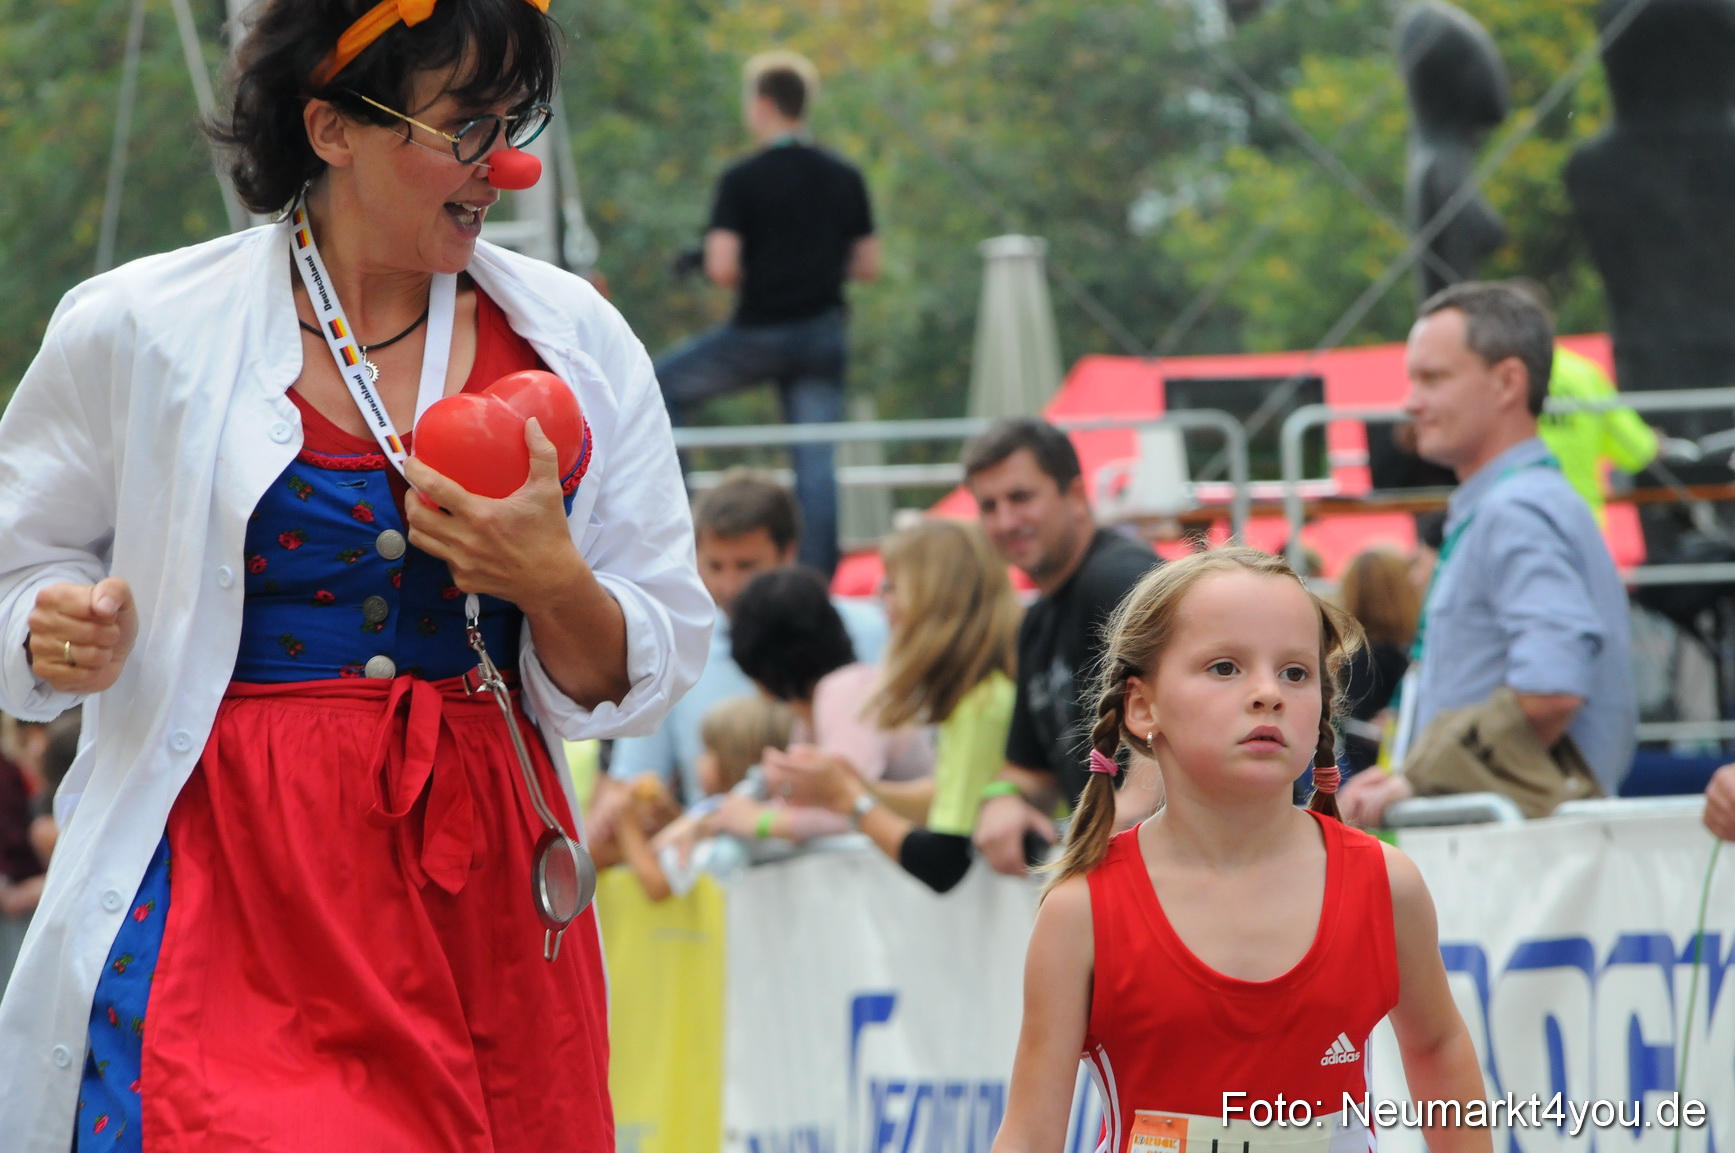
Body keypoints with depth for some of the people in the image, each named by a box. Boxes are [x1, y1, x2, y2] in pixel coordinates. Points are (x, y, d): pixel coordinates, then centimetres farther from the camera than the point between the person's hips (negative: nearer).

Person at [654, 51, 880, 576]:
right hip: (823, 334, 4)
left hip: (759, 331, -4)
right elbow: (867, 265, 9)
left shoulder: (743, 180, -10)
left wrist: (755, 276, 5)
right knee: (817, 463, 4)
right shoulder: (845, 178, 6)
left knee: (664, 384, 17)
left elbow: (721, 268, -16)